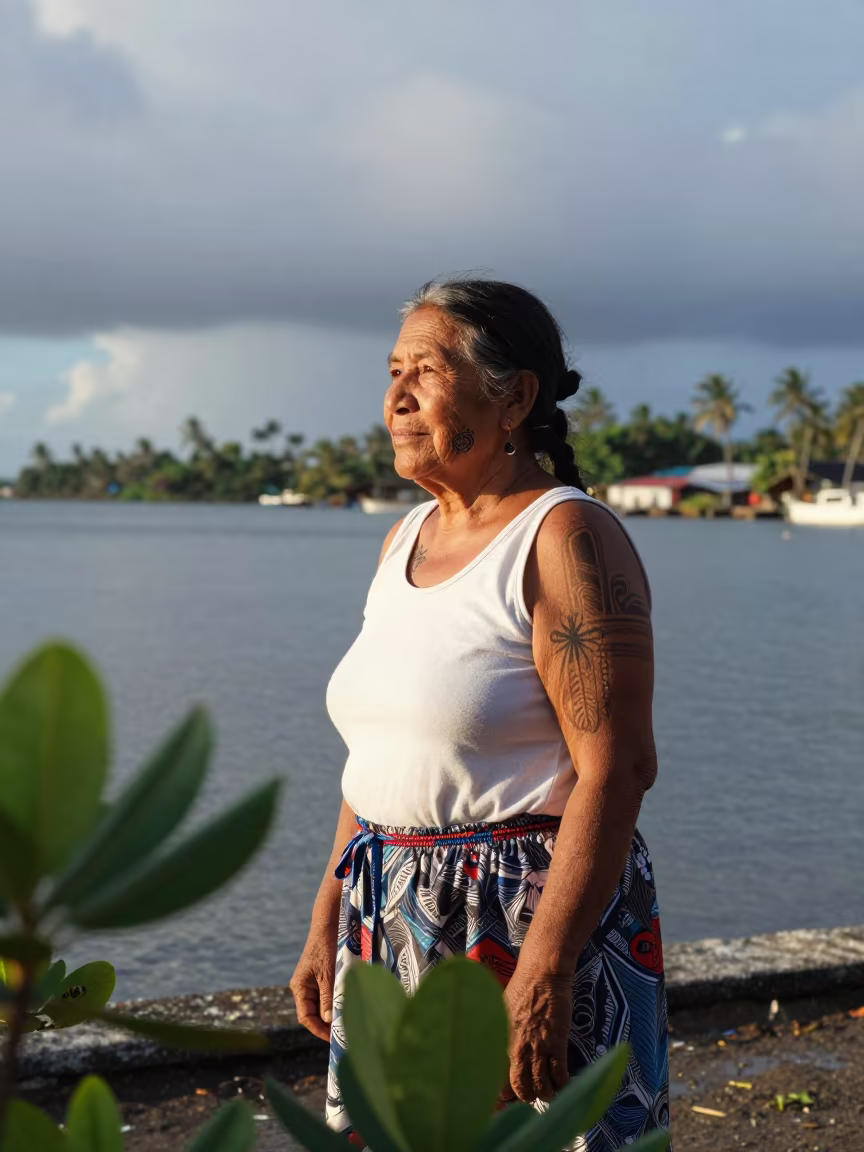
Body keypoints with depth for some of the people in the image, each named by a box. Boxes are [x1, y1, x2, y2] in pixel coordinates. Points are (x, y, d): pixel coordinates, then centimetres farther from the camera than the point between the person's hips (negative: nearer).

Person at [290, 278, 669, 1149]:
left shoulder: (566, 538, -13)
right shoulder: (405, 540, 11)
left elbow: (616, 768, -19)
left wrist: (542, 975, -23)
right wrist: (326, 925, 12)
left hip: (535, 920, -7)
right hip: (394, 929, 7)